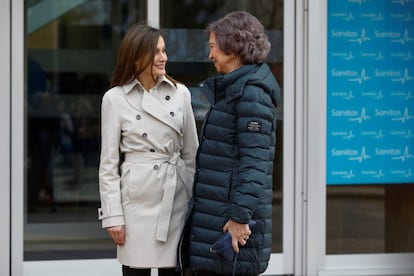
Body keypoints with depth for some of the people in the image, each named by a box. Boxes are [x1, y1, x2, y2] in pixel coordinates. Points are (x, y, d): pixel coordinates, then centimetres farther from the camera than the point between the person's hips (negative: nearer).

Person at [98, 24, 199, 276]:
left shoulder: (181, 93, 5)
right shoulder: (115, 98, -3)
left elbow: (191, 153, 10)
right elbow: (108, 162, -2)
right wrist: (113, 215, -7)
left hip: (176, 197, 3)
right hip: (138, 198, -2)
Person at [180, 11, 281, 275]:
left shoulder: (252, 94, -12)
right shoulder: (227, 89, 18)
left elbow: (254, 162, -19)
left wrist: (240, 216, -22)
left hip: (231, 213, -9)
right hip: (212, 212, 9)